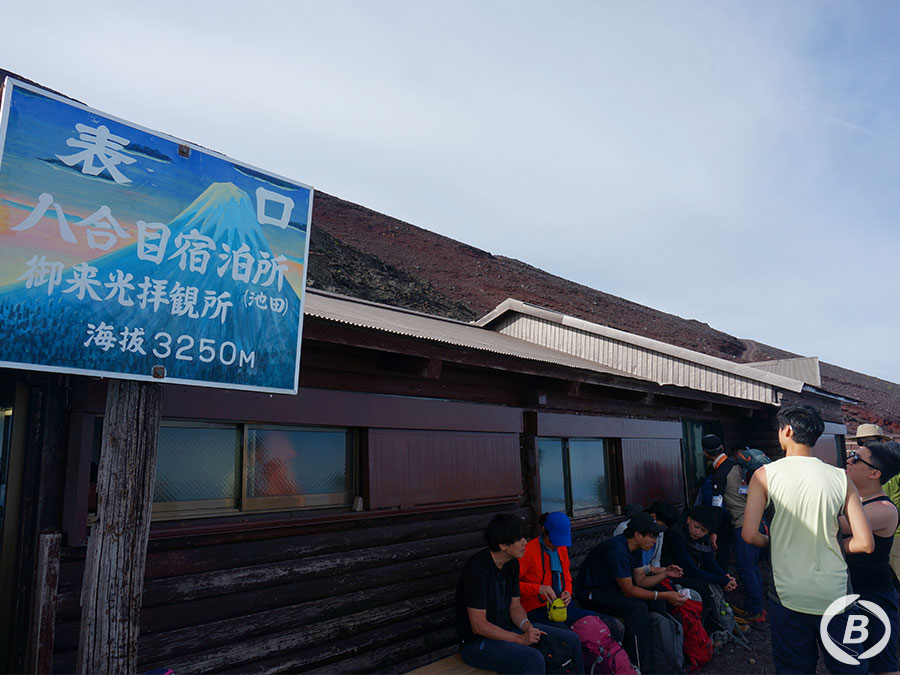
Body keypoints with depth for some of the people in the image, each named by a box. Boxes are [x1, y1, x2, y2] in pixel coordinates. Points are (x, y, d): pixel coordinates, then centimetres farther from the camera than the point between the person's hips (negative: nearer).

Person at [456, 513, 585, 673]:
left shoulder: (512, 564, 3)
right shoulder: (477, 569, -24)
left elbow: (515, 606, 10)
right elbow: (478, 625, -23)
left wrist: (528, 627, -10)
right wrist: (520, 639, -22)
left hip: (507, 629, 9)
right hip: (477, 642, -9)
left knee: (571, 640, 3)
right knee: (533, 659, -33)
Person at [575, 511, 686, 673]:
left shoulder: (635, 547, 2)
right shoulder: (618, 549, -29)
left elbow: (640, 580, 7)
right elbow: (628, 591, -26)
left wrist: (665, 573, -7)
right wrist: (664, 595, -23)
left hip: (611, 587, 10)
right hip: (591, 593, -10)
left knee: (656, 602, -1)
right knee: (637, 607, -28)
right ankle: (640, 668, -19)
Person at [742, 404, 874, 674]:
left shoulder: (765, 474, -10)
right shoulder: (840, 477, -3)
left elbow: (749, 535, -14)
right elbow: (865, 543, -4)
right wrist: (830, 545, 13)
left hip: (789, 598, -2)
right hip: (836, 596, 2)